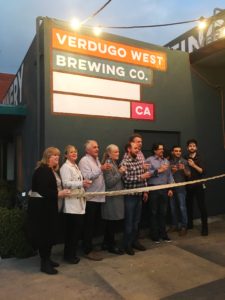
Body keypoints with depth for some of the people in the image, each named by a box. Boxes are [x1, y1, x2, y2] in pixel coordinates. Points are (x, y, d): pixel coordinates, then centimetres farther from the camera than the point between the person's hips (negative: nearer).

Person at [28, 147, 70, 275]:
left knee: (49, 233, 15)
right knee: (43, 234, -3)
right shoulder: (43, 170, -18)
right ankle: (44, 264, 8)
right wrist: (58, 194, -23)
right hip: (40, 206, -10)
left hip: (46, 205, 10)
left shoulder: (50, 170, 14)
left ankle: (47, 259, 27)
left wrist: (61, 192, 4)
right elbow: (42, 189, -27)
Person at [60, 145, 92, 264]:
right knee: (72, 229, -2)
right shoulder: (65, 167, -9)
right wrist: (81, 183, -26)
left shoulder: (75, 166, 19)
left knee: (78, 227, 11)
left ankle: (71, 253, 25)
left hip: (78, 201, 9)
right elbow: (66, 183, -20)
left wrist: (84, 183, 14)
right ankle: (69, 255, 13)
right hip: (71, 202, -9)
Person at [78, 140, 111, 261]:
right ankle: (88, 251, 10)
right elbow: (87, 177, -24)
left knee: (93, 225, 16)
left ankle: (89, 247, 28)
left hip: (98, 197, 9)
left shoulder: (96, 160, 17)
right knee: (89, 226, 0)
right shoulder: (84, 161, -11)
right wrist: (101, 169, -29)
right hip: (90, 198, -9)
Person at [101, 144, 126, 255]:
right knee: (112, 222, 0)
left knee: (110, 222, 15)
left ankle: (106, 243, 26)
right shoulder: (108, 164, -15)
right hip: (111, 197, -9)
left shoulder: (114, 163, 14)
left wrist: (121, 172, 8)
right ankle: (112, 246, 13)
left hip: (116, 196, 9)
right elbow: (109, 182, -19)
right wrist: (120, 172, -17)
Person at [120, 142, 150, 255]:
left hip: (139, 194, 7)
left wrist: (145, 191, 12)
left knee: (137, 220, 16)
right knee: (129, 221, 4)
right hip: (130, 196, -7)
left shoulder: (139, 161, 8)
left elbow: (143, 178, 14)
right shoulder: (124, 163, -14)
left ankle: (135, 241, 30)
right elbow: (126, 179, -22)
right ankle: (127, 245, 18)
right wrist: (140, 177, -23)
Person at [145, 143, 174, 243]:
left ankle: (163, 233, 23)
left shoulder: (166, 161, 14)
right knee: (154, 212, 6)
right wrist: (158, 170, -13)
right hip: (153, 189, -5)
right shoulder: (149, 160, -3)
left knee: (163, 212, 11)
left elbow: (169, 175, 12)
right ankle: (155, 235, 17)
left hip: (164, 189, 5)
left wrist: (170, 188, 7)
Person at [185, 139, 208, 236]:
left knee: (202, 206, -2)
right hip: (188, 185, 2)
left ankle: (205, 227, 7)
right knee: (189, 205, 10)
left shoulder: (199, 158, 1)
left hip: (198, 185, -2)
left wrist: (194, 165, -19)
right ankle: (189, 224, 26)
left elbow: (202, 171, -9)